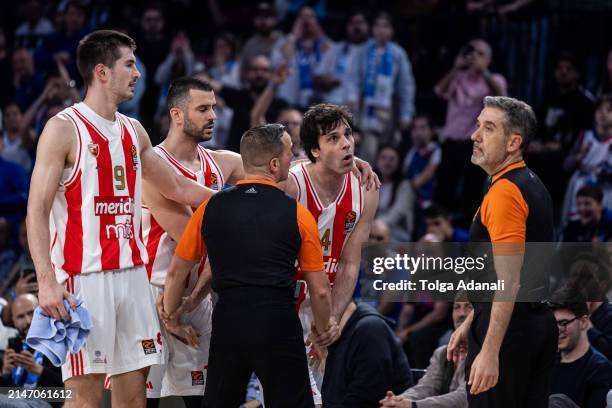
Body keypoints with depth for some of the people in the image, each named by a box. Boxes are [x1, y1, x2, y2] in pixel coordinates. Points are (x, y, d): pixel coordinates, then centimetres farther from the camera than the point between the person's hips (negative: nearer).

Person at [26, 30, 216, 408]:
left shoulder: (134, 132, 14)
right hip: (84, 277, -7)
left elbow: (178, 188, 27)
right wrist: (47, 280, -21)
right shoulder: (64, 129, -7)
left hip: (132, 273, 7)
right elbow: (38, 210, -11)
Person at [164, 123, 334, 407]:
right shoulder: (297, 214, -1)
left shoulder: (211, 208, 5)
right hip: (278, 323, -3)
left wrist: (170, 319, 26)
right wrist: (323, 328, 21)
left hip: (227, 321, 3)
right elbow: (320, 290, 3)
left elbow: (176, 272, 11)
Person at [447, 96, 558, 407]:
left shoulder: (505, 192, -17)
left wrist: (489, 351, -26)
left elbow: (509, 281, -23)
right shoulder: (532, 185, 14)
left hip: (508, 328, -10)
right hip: (539, 321, 10)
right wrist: (471, 323, 24)